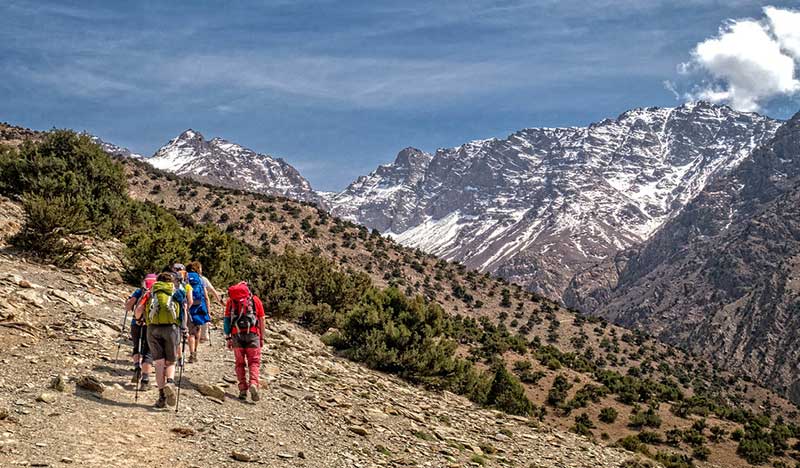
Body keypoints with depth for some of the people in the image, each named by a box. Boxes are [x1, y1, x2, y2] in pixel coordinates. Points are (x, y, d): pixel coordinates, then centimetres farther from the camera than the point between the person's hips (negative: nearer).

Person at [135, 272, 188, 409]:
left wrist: (138, 319, 26)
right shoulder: (177, 292, 21)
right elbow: (184, 311, 8)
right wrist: (183, 328, 15)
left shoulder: (150, 293, 21)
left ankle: (162, 396, -4)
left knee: (159, 363, 5)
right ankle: (170, 382, -20)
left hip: (153, 328, 1)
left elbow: (138, 310, 7)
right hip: (172, 328, -1)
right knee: (170, 362, 11)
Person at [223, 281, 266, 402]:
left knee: (240, 363, 11)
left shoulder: (231, 300, 13)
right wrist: (262, 338, 12)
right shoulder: (255, 300, 11)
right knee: (254, 362, 5)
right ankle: (253, 384, -18)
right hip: (252, 333, -1)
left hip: (237, 334, 1)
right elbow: (261, 320, 8)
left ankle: (243, 390, 5)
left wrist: (227, 338, 9)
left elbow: (227, 319, 7)